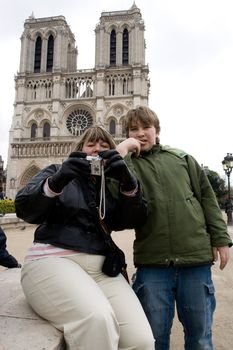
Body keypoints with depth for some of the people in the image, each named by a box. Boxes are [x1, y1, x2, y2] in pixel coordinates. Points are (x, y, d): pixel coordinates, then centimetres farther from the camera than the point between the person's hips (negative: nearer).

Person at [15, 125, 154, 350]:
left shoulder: (113, 184, 17)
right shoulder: (58, 172, 11)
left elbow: (135, 219, 1)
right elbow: (24, 209, -3)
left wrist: (129, 183, -18)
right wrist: (57, 181, -22)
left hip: (101, 266, 3)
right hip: (53, 259, -2)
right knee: (96, 318, -32)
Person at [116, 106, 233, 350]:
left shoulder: (182, 159, 10)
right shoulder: (127, 164, 5)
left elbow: (207, 198, 11)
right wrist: (122, 152, -12)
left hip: (196, 258, 2)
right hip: (152, 263, -1)